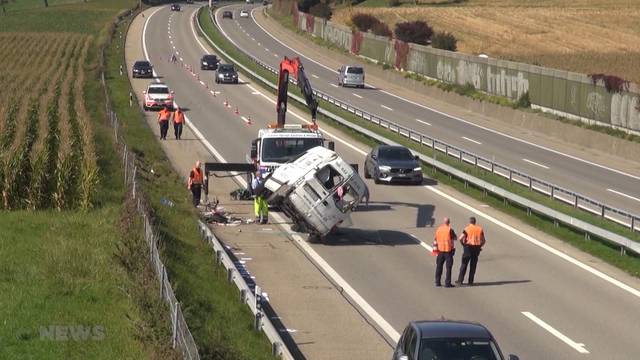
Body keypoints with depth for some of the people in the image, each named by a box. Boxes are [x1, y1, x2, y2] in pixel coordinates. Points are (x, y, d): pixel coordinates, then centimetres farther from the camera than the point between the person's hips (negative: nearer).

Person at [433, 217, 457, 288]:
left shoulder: (438, 229, 2)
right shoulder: (450, 230, -12)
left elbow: (435, 240, 5)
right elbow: (454, 238, 1)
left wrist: (435, 247, 14)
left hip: (440, 250, 4)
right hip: (448, 250, -4)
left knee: (439, 267, 14)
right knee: (448, 267, 0)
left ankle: (437, 282, 16)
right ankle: (447, 283, -4)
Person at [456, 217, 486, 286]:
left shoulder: (467, 229, -5)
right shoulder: (480, 229, 5)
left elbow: (460, 238, -16)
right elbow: (483, 240, 6)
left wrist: (463, 244, -1)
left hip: (468, 247, -3)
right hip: (477, 248, 3)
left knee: (464, 264, 4)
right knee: (473, 266, 8)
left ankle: (460, 280, 2)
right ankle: (471, 281, 7)